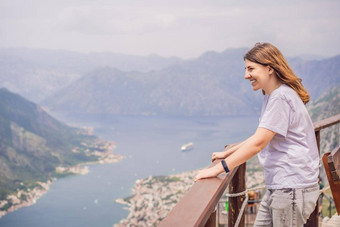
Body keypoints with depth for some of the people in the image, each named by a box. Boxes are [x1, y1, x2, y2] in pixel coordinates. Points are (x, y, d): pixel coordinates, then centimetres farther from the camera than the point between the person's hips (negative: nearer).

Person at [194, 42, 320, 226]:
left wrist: (218, 168, -21)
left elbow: (258, 143, -23)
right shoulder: (270, 97, 17)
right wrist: (226, 154, 22)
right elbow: (260, 136, 25)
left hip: (292, 187, -10)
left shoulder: (281, 97, -18)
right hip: (277, 186, 10)